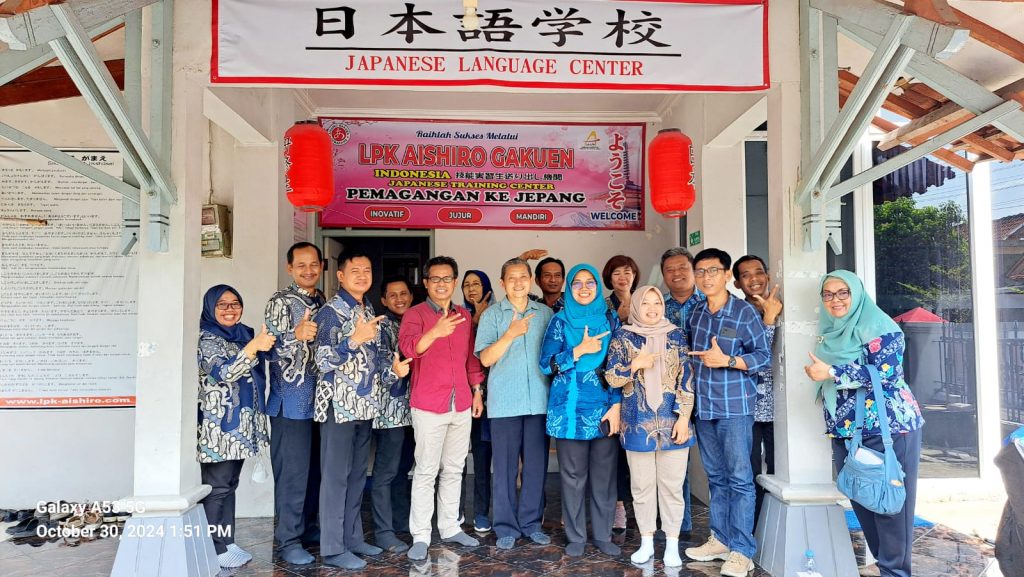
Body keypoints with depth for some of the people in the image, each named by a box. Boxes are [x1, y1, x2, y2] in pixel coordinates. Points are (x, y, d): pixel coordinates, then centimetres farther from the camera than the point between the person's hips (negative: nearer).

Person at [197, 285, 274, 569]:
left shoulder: (245, 334, 13)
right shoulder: (205, 338, -8)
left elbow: (259, 368, 25)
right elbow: (224, 373, -22)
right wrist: (254, 346, -31)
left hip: (240, 423, 7)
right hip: (218, 425, -7)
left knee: (229, 485, 13)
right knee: (217, 487, -3)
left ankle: (226, 542, 20)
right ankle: (213, 549, 5)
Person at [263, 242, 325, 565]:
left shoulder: (323, 303, 14)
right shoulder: (280, 302, -5)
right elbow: (270, 350, -16)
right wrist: (296, 335, -32)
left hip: (319, 399, 6)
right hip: (291, 401, -6)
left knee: (315, 468, 13)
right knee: (292, 471, -3)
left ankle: (308, 528, 27)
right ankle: (288, 540, 9)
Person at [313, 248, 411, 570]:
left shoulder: (370, 312, 13)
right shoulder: (332, 311, -9)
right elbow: (323, 361, -16)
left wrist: (393, 371, -5)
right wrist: (356, 339, -27)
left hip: (365, 405, 8)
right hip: (339, 406, -7)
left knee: (357, 475, 14)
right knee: (336, 476, 0)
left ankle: (352, 537, 26)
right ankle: (333, 549, 9)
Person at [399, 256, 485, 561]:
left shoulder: (464, 315, 12)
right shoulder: (415, 314, -5)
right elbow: (407, 348, -24)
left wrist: (477, 390, 13)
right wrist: (435, 332, -40)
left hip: (461, 404, 5)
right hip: (428, 406, -5)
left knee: (454, 470, 13)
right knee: (426, 471, -2)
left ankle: (450, 528, 25)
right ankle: (420, 536, 7)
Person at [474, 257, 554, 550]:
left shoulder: (545, 313, 9)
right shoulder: (492, 314, 2)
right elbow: (485, 358, -6)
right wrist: (511, 333, -18)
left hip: (539, 401, 2)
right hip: (504, 402, -2)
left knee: (536, 465, 7)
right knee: (505, 466, 3)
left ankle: (531, 522, 21)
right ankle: (506, 526, 16)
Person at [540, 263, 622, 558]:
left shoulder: (610, 319, 7)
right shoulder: (560, 320, 3)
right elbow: (546, 364, -4)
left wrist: (617, 404, -5)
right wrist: (580, 350, -14)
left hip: (604, 408, 1)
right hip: (570, 409, -1)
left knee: (604, 474, 6)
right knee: (573, 475, 5)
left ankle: (603, 535, 20)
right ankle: (576, 536, 17)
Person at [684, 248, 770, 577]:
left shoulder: (745, 312, -7)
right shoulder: (696, 313, 10)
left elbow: (764, 356, -7)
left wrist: (727, 360, -17)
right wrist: (694, 363, 5)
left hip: (735, 407, -5)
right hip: (704, 407, 6)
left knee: (739, 478, -1)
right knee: (716, 477, 14)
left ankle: (742, 550, 7)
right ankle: (720, 539, 25)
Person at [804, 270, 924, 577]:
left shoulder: (878, 327, -8)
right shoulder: (830, 334, 14)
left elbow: (885, 373, -19)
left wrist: (831, 373, -20)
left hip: (887, 430, -7)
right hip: (845, 433, 7)